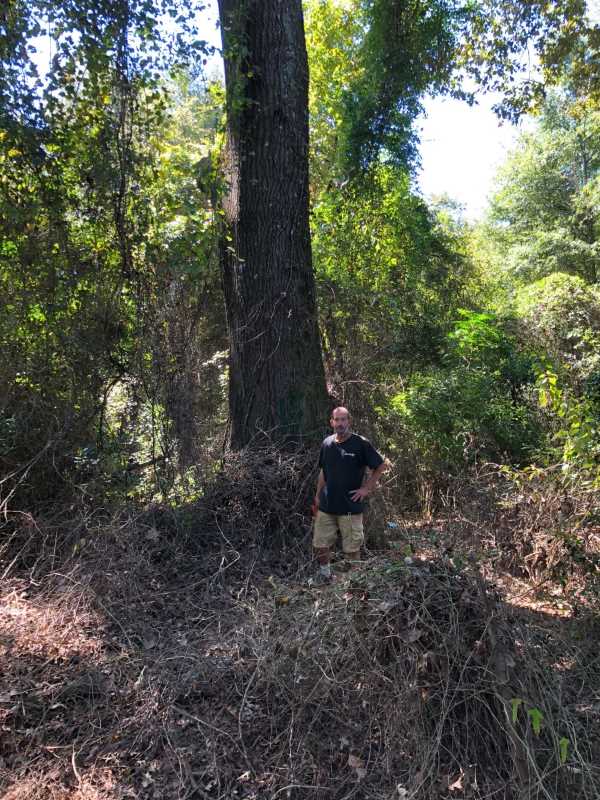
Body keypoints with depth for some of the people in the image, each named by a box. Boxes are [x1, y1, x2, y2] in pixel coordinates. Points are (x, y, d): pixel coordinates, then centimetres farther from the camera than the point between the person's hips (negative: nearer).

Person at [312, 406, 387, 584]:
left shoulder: (361, 443, -9)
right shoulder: (327, 443, 5)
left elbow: (381, 466, -3)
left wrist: (366, 488, -7)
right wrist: (317, 496, 13)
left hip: (350, 507, -4)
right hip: (326, 505, 4)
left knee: (352, 548, 6)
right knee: (320, 545, 11)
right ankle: (324, 575, 33)